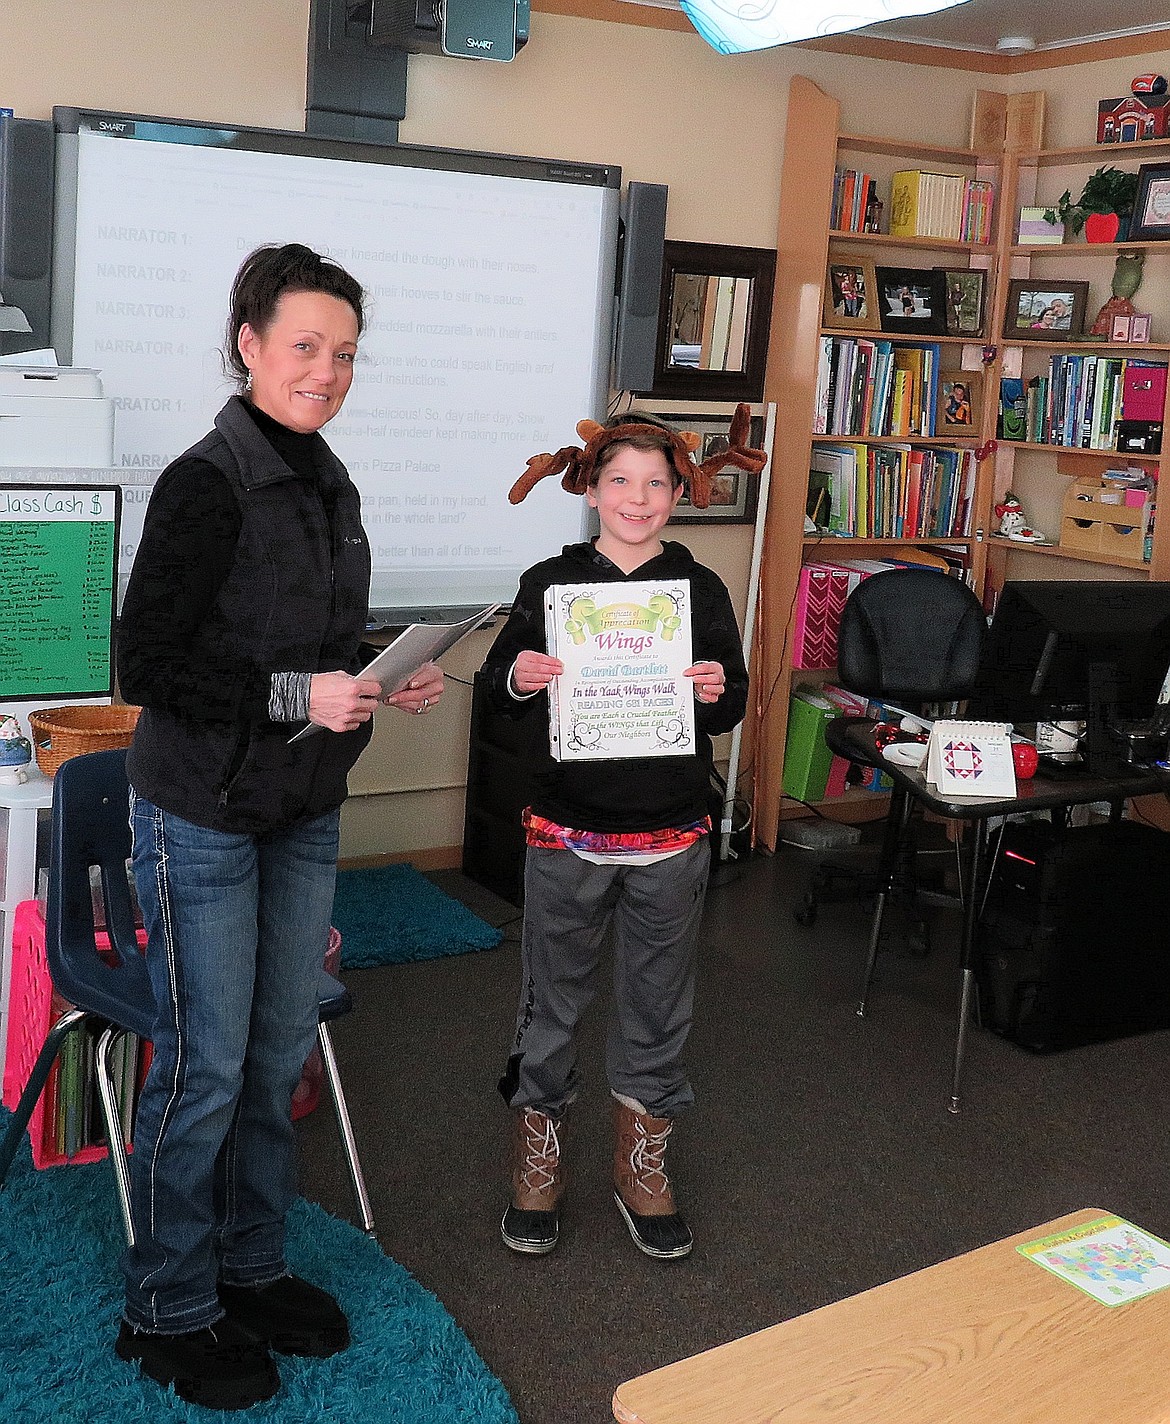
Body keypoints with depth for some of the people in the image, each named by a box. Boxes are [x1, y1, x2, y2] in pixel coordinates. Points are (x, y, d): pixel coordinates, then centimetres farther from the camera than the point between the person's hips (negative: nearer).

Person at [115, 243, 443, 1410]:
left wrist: (384, 685, -1)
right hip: (205, 820, -8)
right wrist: (296, 693, -24)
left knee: (281, 1053, 16)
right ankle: (168, 1314, 23)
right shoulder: (208, 483, -17)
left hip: (303, 813, 8)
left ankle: (250, 1269, 35)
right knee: (204, 1069, 3)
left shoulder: (329, 485, 8)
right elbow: (147, 666, -19)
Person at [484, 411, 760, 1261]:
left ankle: (642, 1166, 30)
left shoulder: (700, 587, 2)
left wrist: (718, 691, -17)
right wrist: (517, 678, -18)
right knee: (553, 1000, 10)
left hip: (671, 839, 1)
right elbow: (501, 693, 5)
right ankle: (537, 1165, 28)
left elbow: (730, 712, 5)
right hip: (568, 832, -1)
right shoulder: (551, 583, -1)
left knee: (659, 1006, 12)